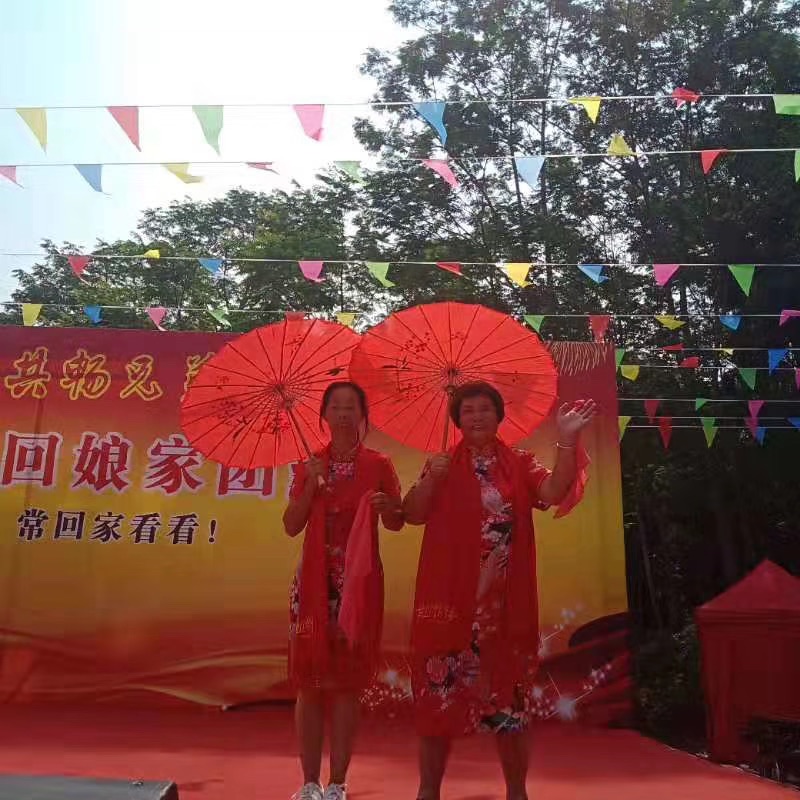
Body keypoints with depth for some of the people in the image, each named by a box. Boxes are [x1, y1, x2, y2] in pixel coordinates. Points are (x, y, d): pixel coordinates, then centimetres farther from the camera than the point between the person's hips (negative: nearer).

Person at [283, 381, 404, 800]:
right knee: (310, 678, 4)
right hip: (314, 581, 2)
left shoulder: (378, 465, 0)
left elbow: (397, 524, 5)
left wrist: (388, 506, -17)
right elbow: (291, 526, 2)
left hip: (360, 581, -1)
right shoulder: (310, 464, 5)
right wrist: (311, 485, -11)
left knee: (348, 680, 4)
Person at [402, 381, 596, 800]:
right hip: (450, 595, 0)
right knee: (440, 690, 2)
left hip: (506, 600, 1)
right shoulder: (442, 465, 7)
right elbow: (412, 514, -3)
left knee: (508, 689, 7)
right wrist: (431, 479, -19)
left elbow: (555, 492, -11)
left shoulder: (520, 464, 7)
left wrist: (567, 440, -20)